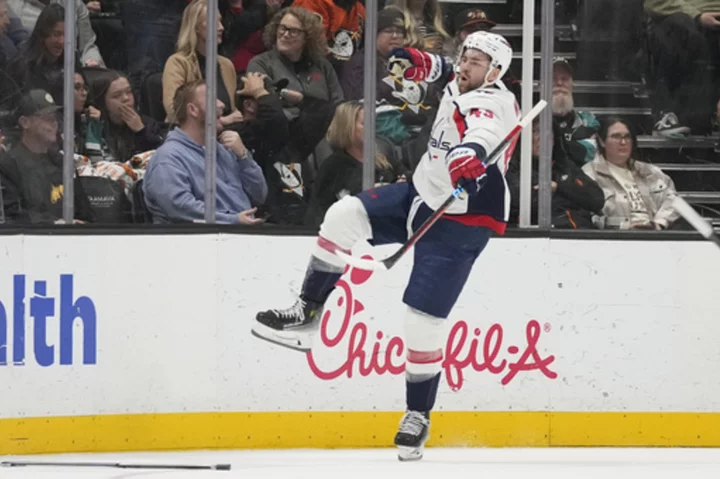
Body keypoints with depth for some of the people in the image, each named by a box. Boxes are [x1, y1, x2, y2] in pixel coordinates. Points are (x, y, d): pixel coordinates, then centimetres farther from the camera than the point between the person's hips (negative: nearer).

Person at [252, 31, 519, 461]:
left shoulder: (494, 104, -22)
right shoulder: (462, 86, 4)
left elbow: (480, 136, -46)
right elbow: (446, 71, 29)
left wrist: (468, 159, -68)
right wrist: (417, 62, 7)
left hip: (459, 223, -8)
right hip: (422, 195, 8)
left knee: (425, 318, -9)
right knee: (345, 216, -8)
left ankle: (419, 417, 5)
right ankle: (306, 315, 0)